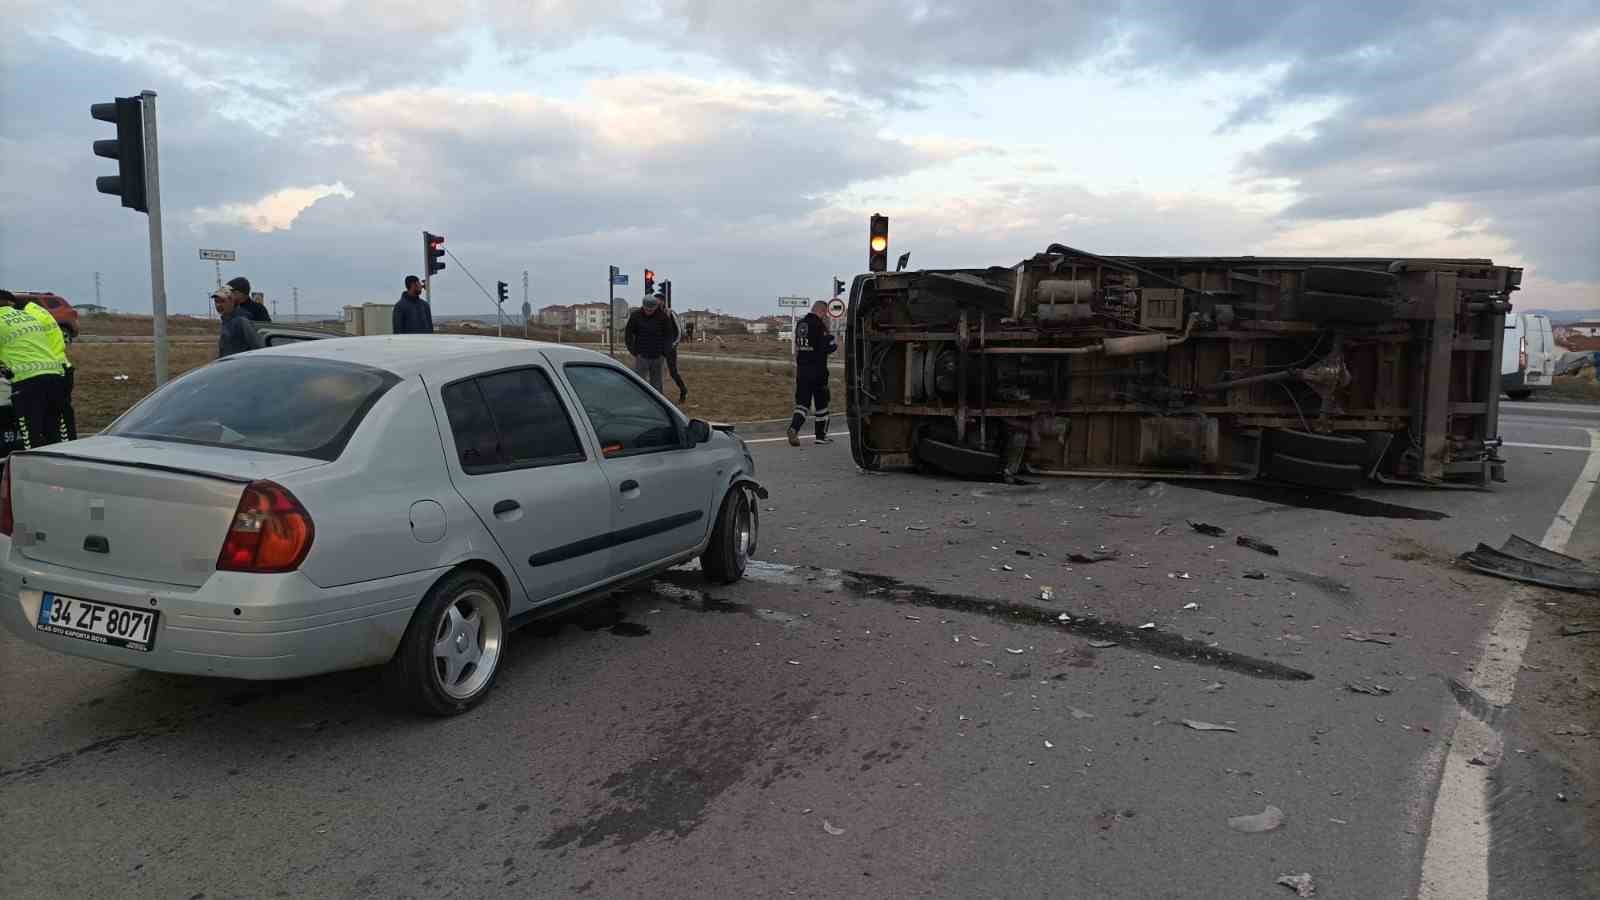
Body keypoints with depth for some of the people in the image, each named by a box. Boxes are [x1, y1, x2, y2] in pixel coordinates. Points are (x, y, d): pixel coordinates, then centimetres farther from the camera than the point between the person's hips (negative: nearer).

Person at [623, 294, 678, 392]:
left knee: (656, 386, 9)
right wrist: (634, 352, -5)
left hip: (657, 358, 2)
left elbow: (670, 335, 7)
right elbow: (627, 335, 0)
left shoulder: (663, 317, -3)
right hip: (641, 357, -1)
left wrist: (664, 352, 1)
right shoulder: (635, 316, -5)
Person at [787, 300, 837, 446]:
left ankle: (794, 428, -16)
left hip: (802, 369, 6)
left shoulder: (800, 324, 10)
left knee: (802, 401, 6)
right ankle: (821, 435, 15)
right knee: (821, 402, 8)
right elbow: (827, 347, -14)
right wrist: (835, 344, 7)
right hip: (817, 370, -6)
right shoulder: (819, 325, -13)